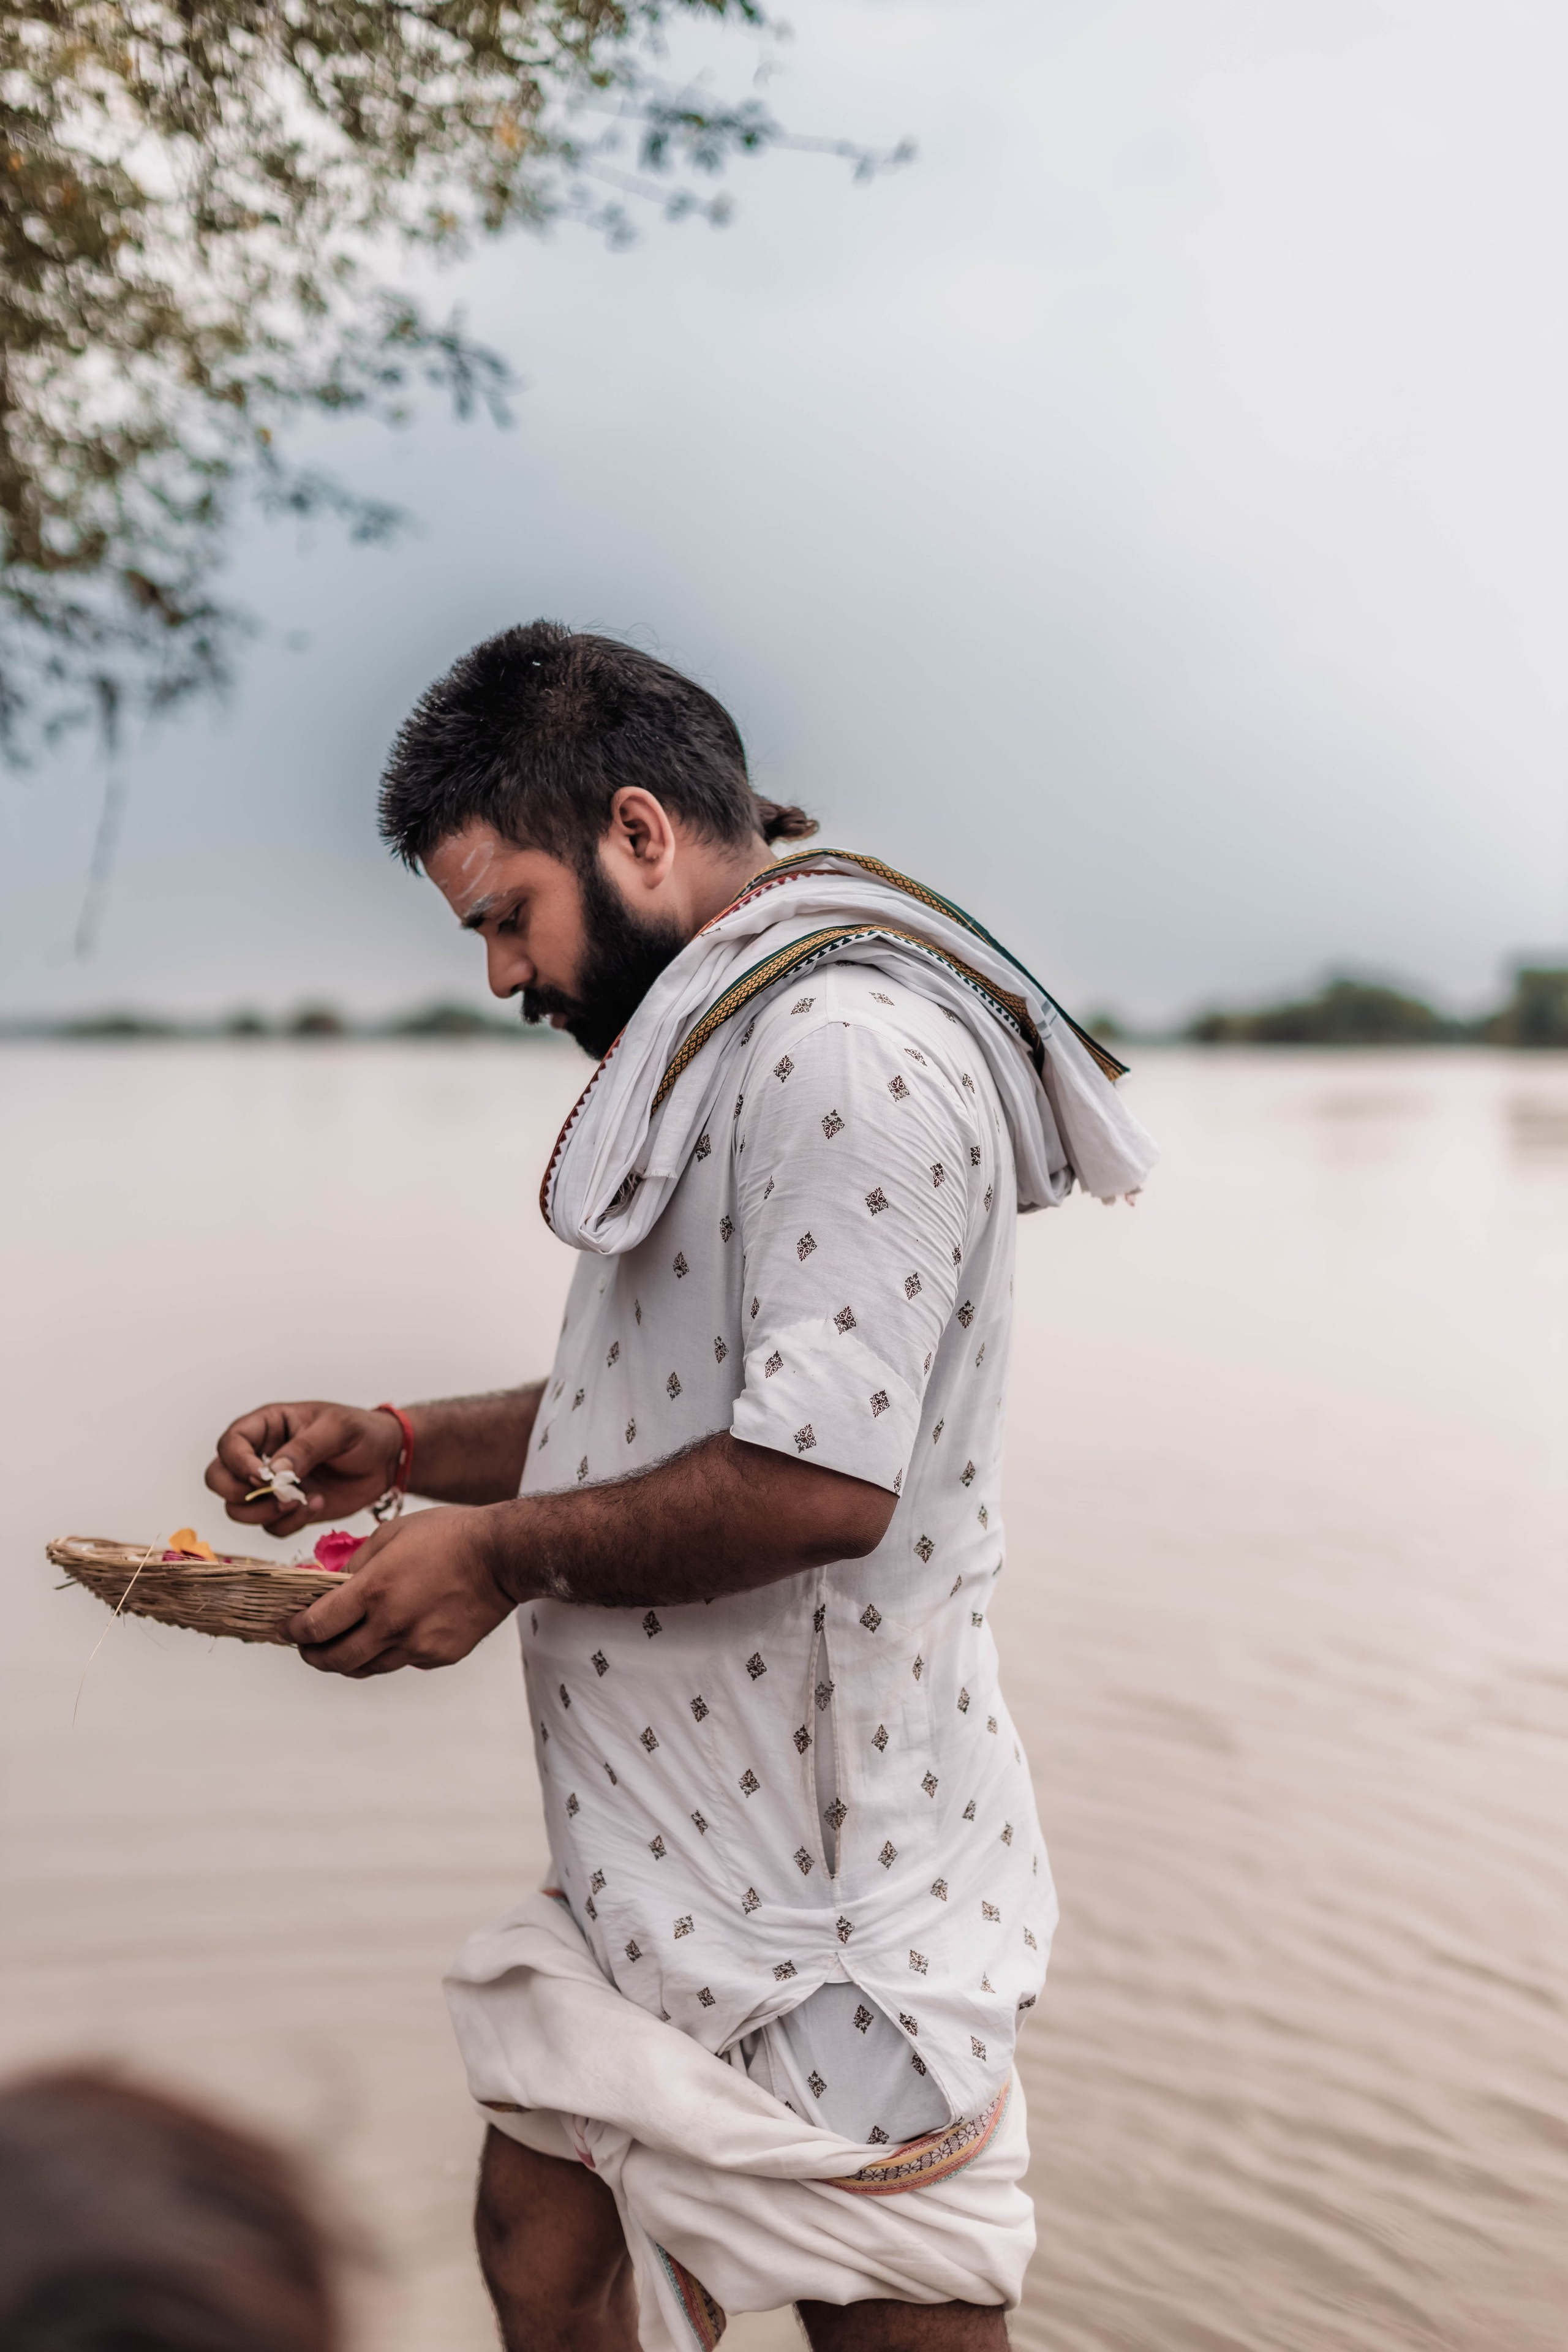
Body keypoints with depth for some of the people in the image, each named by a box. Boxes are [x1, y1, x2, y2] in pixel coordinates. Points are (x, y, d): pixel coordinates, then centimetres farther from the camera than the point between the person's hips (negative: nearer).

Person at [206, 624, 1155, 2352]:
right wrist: (400, 1450, 9)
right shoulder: (728, 1049, 15)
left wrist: (507, 1556, -14)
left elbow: (818, 1477, -26)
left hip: (816, 1884, -10)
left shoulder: (846, 1053, -20)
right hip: (674, 1851, 10)